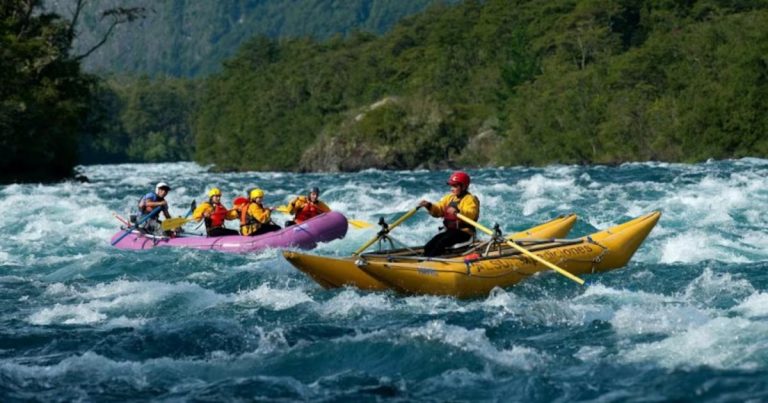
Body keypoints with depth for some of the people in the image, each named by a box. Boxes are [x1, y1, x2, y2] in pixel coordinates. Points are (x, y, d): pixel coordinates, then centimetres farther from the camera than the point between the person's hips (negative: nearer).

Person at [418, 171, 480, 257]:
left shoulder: (470, 199, -5)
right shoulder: (449, 198, 18)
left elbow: (472, 214, -24)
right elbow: (438, 210, 11)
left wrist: (458, 211, -41)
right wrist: (429, 206, -10)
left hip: (464, 232, -7)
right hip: (449, 230, 8)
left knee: (441, 243, -31)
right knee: (428, 246, -13)